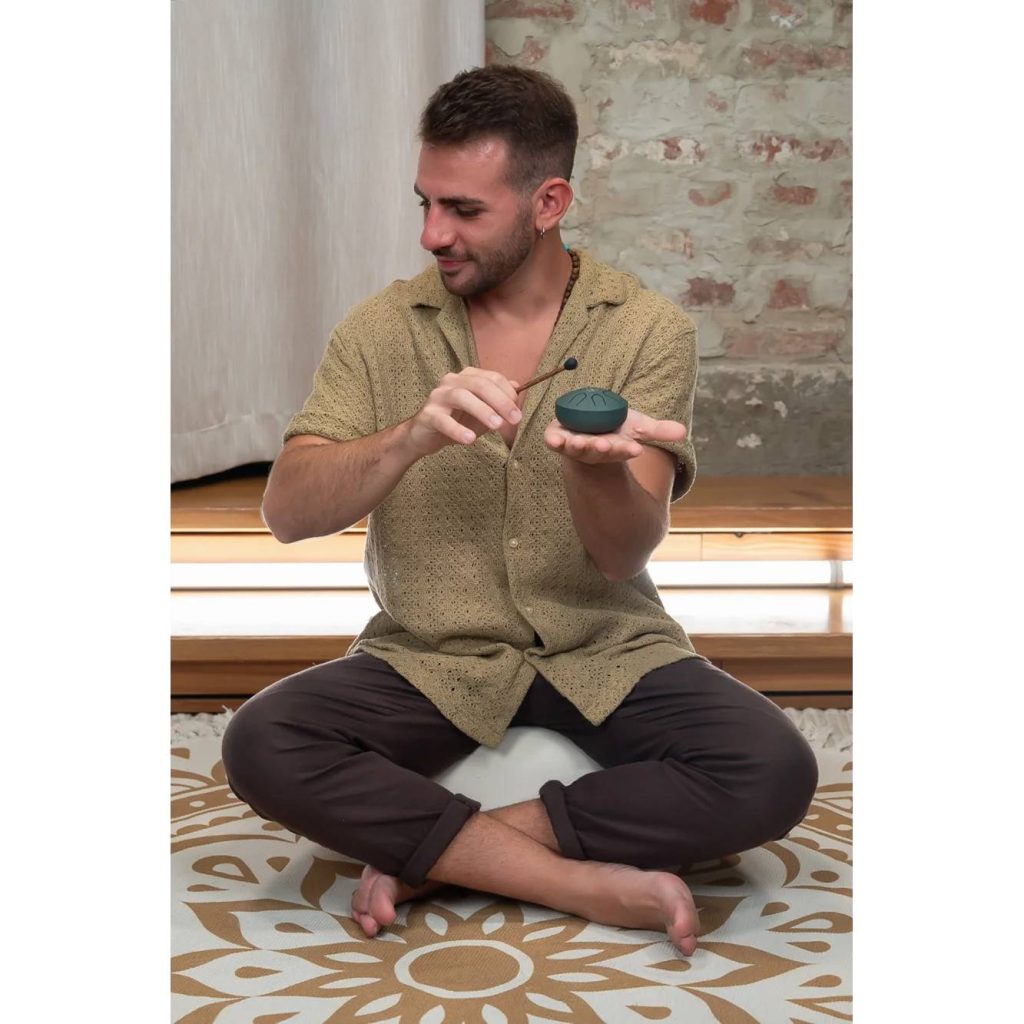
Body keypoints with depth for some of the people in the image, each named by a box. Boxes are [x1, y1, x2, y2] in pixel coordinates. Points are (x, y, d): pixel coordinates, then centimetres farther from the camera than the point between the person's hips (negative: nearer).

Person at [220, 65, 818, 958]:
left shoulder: (650, 329, -4)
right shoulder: (380, 330, 0)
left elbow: (625, 556, -12)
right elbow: (288, 511, -11)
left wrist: (595, 470, -35)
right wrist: (414, 437, -29)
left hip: (607, 650, 0)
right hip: (432, 655, 1)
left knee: (776, 772, -26)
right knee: (259, 746, -26)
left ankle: (428, 854, -15)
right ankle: (594, 882, -18)